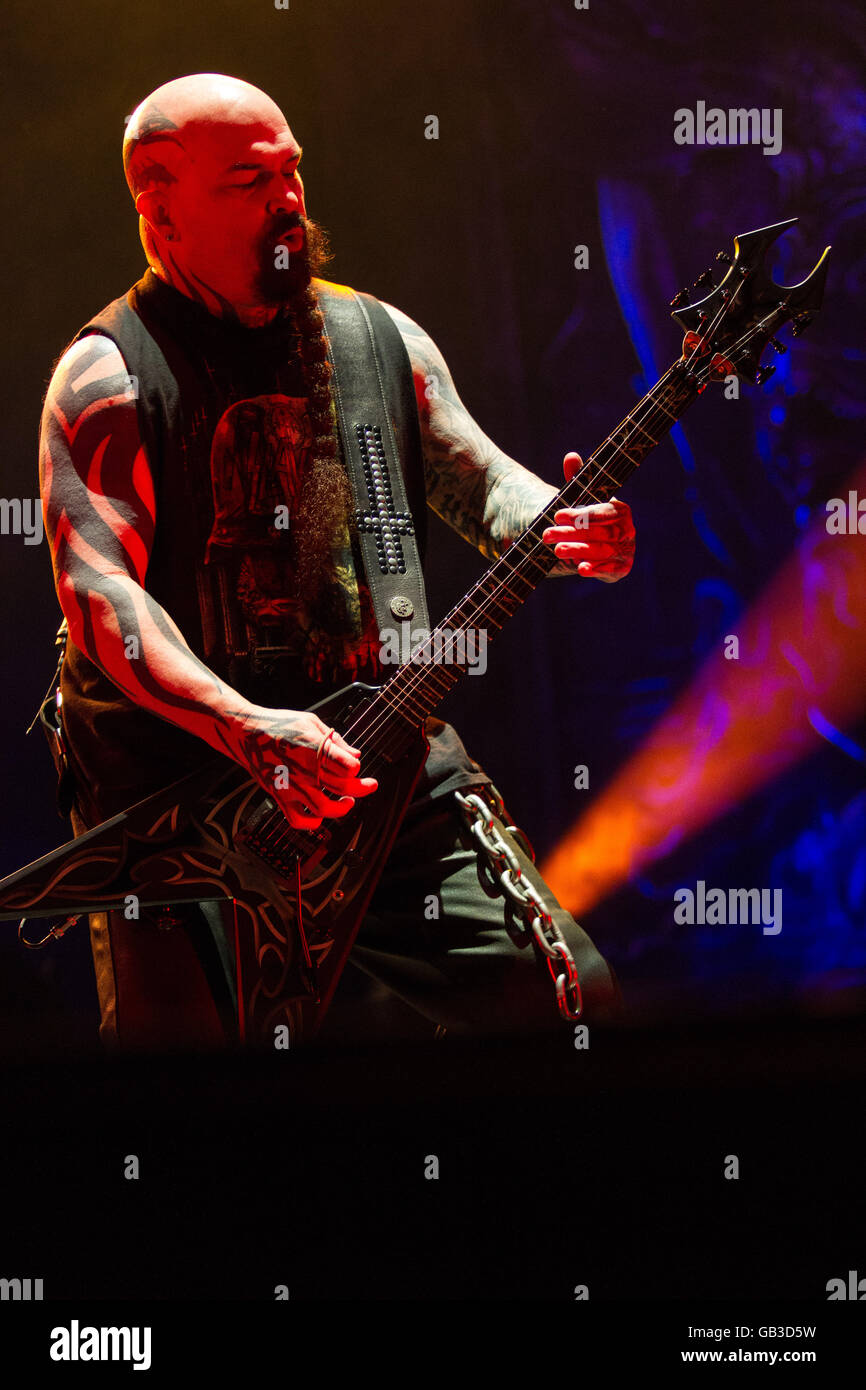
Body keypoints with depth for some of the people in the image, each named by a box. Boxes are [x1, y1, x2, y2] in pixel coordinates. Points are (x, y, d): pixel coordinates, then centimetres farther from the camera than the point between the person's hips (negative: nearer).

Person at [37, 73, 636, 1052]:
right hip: (175, 771, -4)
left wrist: (561, 530, -14)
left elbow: (478, 477, 12)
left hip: (383, 753, 5)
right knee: (182, 1026, -15)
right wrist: (248, 729, -31)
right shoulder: (111, 373, -7)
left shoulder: (380, 339, 11)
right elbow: (96, 586, -17)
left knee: (566, 993, 0)